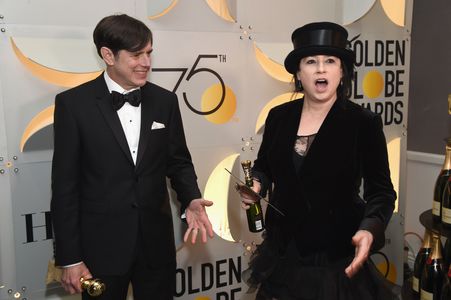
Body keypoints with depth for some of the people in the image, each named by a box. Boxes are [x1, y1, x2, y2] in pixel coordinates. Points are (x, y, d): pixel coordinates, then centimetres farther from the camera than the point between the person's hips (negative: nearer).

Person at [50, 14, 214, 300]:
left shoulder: (165, 101, 1)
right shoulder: (74, 103, -8)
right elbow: (65, 185, -7)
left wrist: (191, 200, -11)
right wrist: (70, 258, -6)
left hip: (156, 241, 3)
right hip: (101, 244, -3)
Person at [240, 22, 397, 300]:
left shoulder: (364, 123, -12)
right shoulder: (279, 116, -2)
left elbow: (381, 191, -9)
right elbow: (264, 166, 12)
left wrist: (369, 230, -26)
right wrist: (256, 185, -10)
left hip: (338, 256, -3)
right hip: (282, 251, 4)